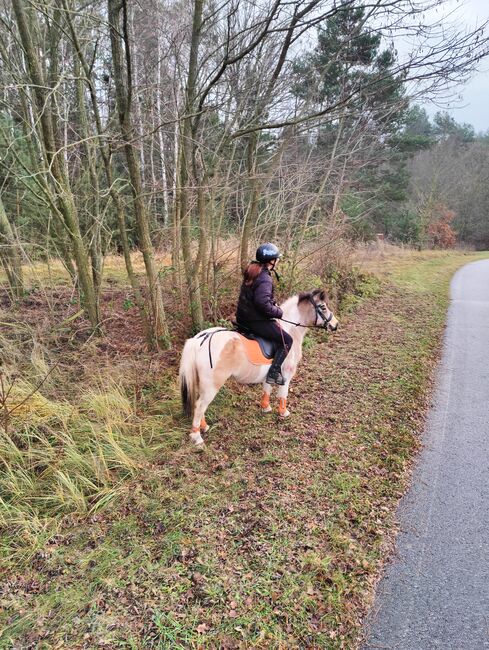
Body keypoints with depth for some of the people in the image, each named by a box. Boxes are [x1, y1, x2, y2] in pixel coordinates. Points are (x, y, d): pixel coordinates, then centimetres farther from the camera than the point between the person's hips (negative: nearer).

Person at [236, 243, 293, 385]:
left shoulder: (252, 271, 10)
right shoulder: (265, 279, -21)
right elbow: (263, 303, -29)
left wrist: (273, 303, 10)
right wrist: (278, 312, -14)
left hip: (243, 317, 10)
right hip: (255, 321, -10)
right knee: (287, 340, -3)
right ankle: (274, 373, -6)